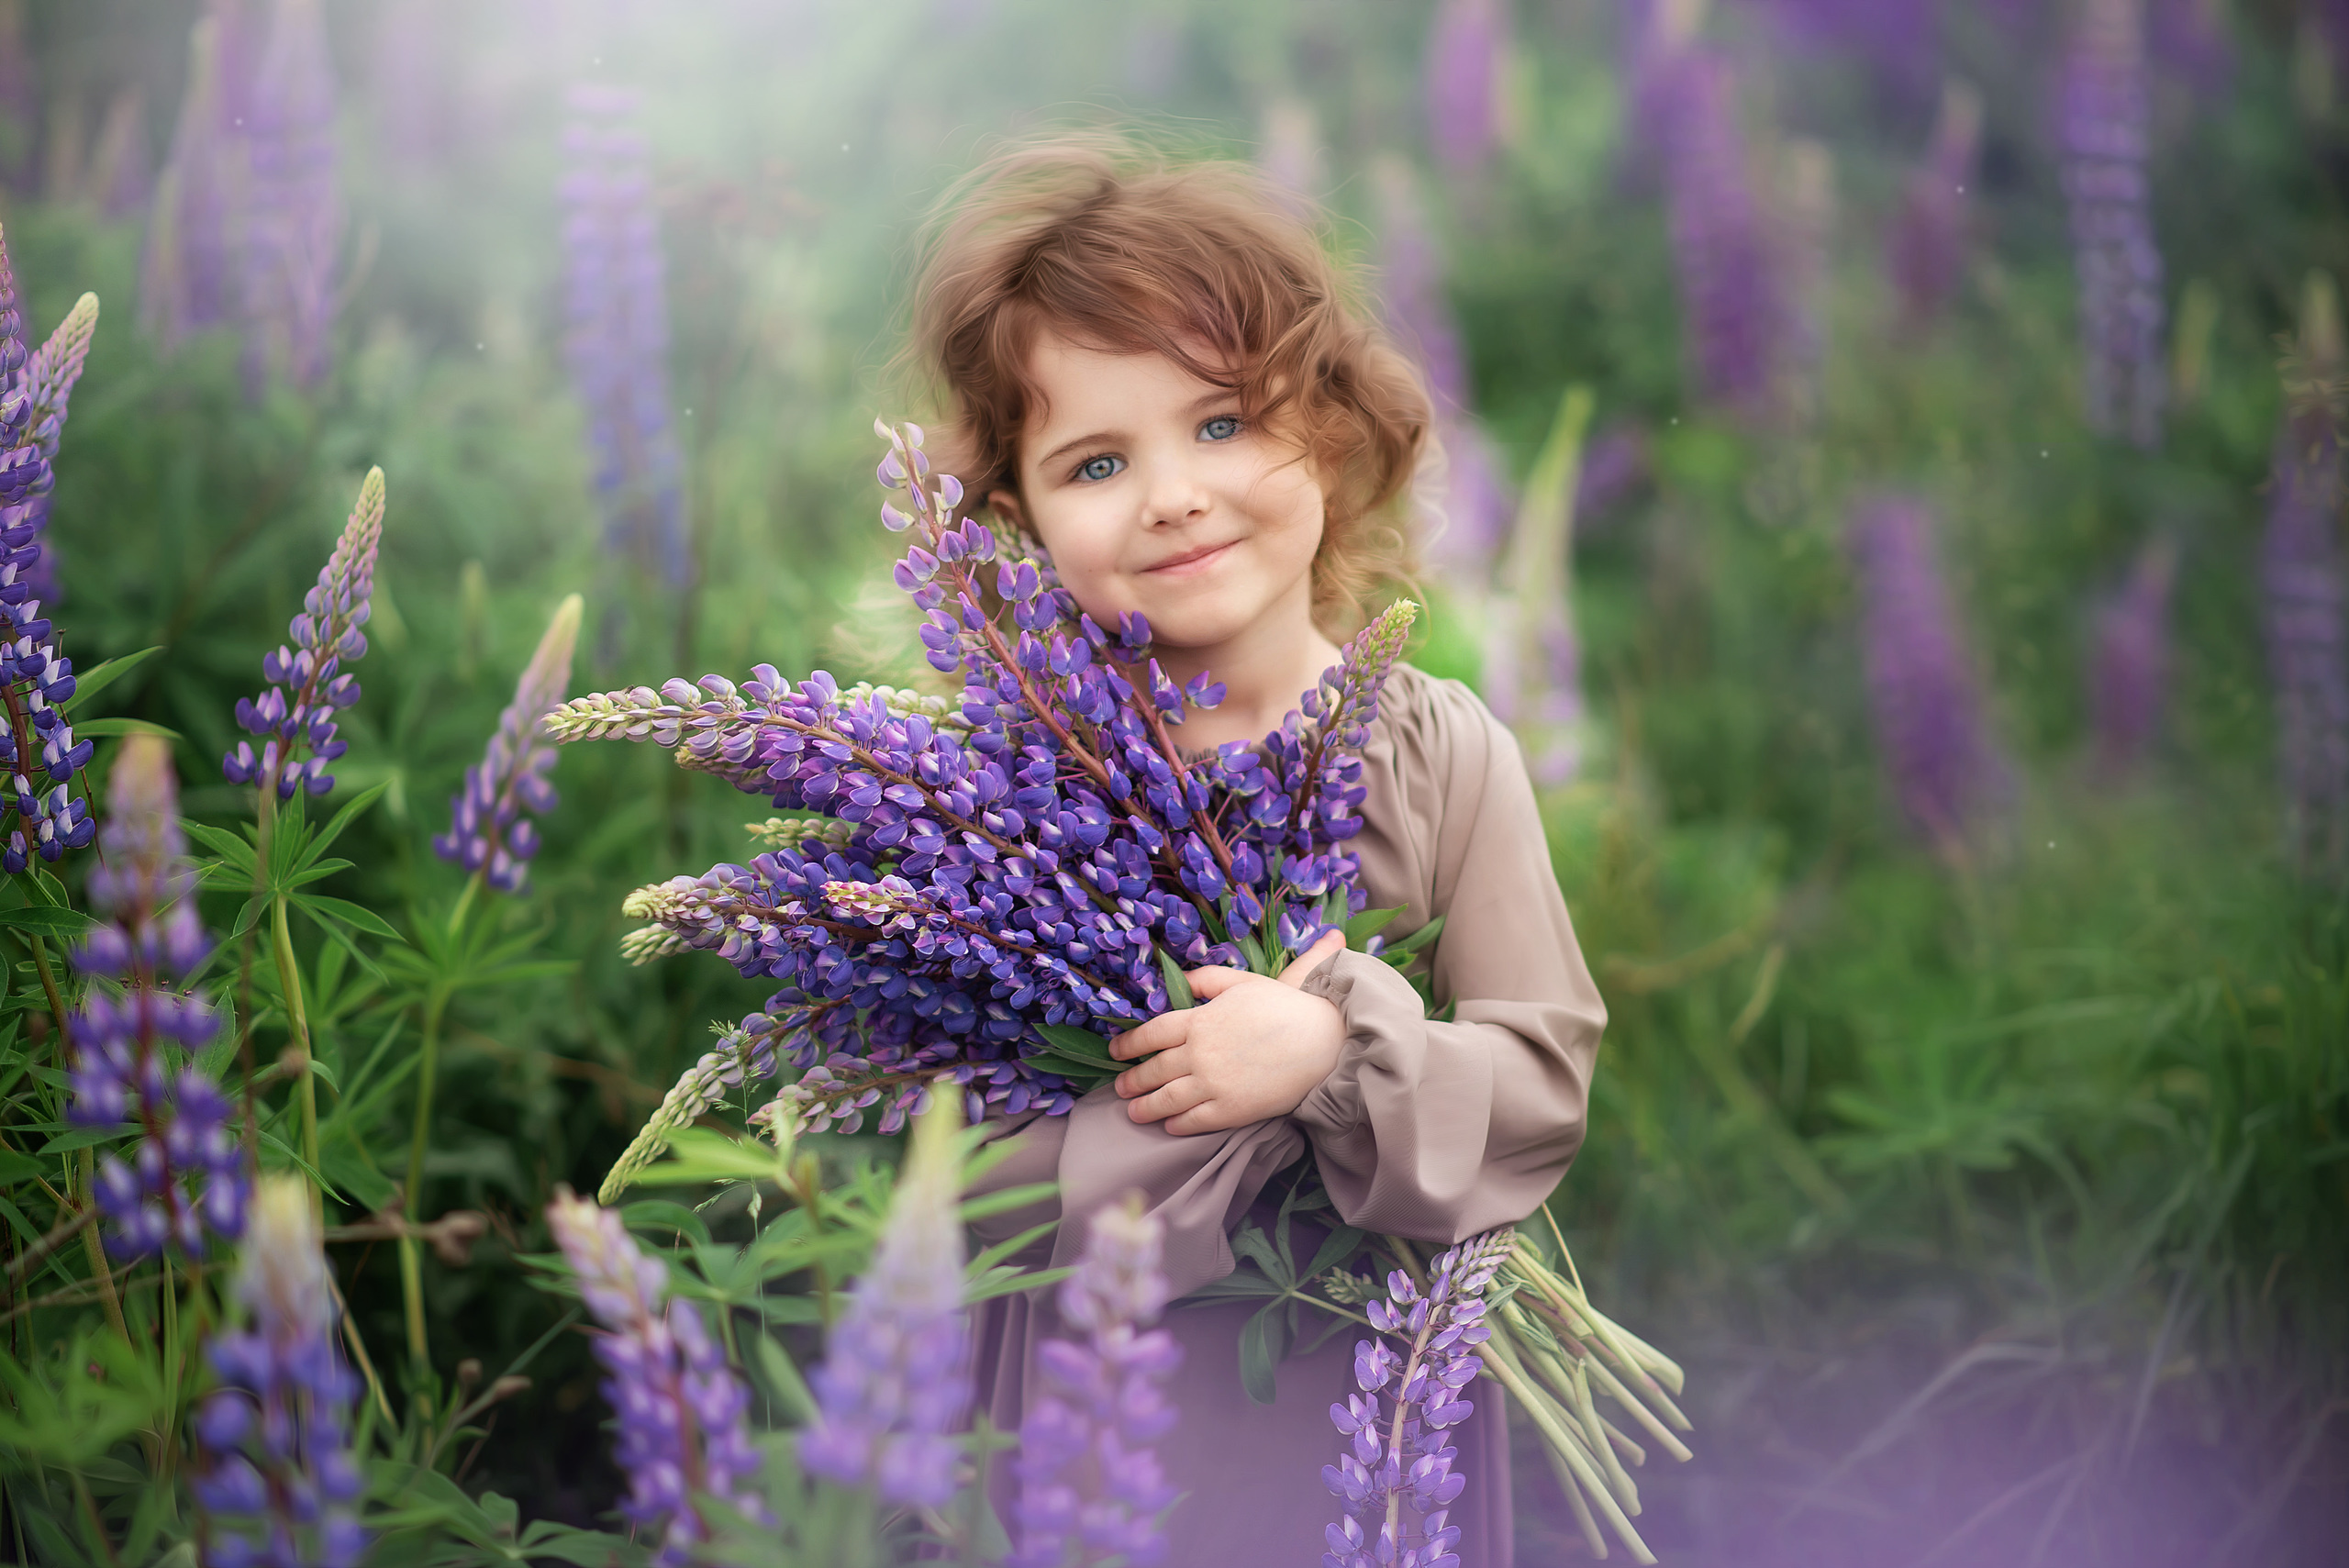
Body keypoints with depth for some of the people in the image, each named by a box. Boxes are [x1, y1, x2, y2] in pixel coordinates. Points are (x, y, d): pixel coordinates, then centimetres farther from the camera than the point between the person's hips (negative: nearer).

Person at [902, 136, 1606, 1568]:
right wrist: (1351, 1029, -22)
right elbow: (968, 1171, -14)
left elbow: (1545, 1086, -7)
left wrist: (1335, 1048, -27)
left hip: (1380, 1393, 1)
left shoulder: (1445, 751, -7)